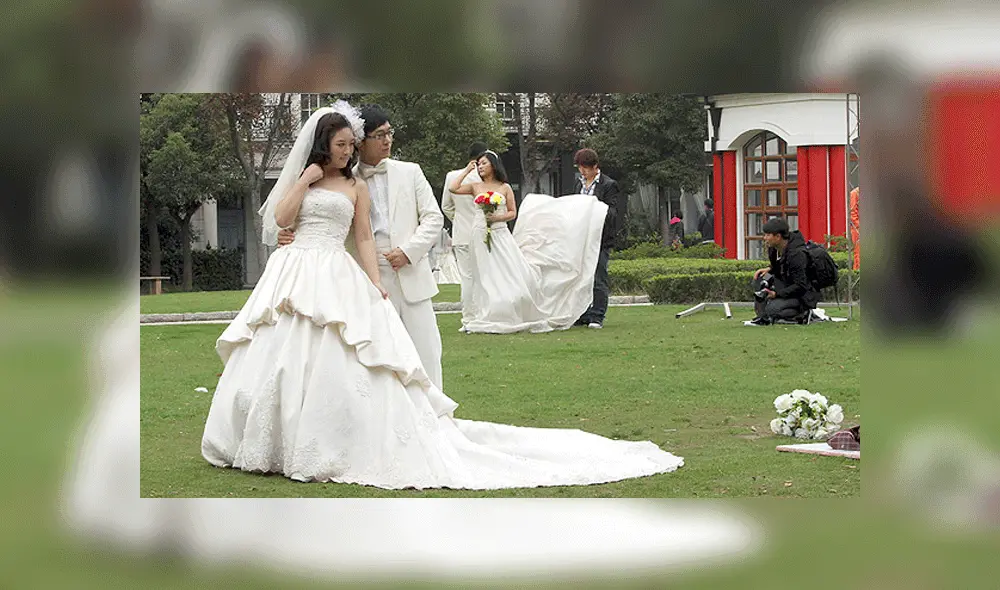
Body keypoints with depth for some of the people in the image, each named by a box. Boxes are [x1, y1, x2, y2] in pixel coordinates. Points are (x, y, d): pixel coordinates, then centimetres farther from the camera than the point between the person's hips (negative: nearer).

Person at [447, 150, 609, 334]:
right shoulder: (475, 187, 10)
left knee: (510, 274, -9)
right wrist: (467, 171, 5)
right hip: (480, 235, 1)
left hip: (501, 235, -1)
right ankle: (489, 318, 4)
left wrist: (498, 217, -11)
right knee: (485, 276, 1)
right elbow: (453, 188, 0)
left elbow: (513, 212, 7)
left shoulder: (505, 188, 6)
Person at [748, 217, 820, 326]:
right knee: (760, 278, -6)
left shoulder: (797, 254, -27)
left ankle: (804, 315, -6)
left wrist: (777, 294, -29)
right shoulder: (773, 249, -1)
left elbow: (801, 286, -27)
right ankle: (763, 316, -5)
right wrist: (769, 269, -1)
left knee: (772, 309, -29)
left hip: (804, 295, -9)